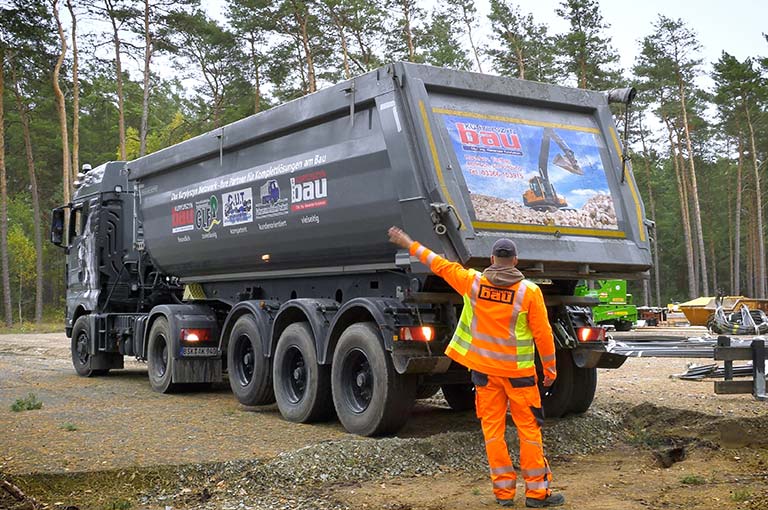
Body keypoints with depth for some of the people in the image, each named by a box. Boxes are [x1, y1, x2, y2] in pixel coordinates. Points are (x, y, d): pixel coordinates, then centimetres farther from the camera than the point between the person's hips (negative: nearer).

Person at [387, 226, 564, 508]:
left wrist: (409, 244, 18)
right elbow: (542, 334, -7)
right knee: (529, 430, 6)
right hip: (518, 370, -2)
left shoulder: (473, 283, -5)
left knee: (493, 429, 10)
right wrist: (550, 368, 5)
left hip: (484, 369, 2)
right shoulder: (529, 291, -10)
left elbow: (440, 265, 6)